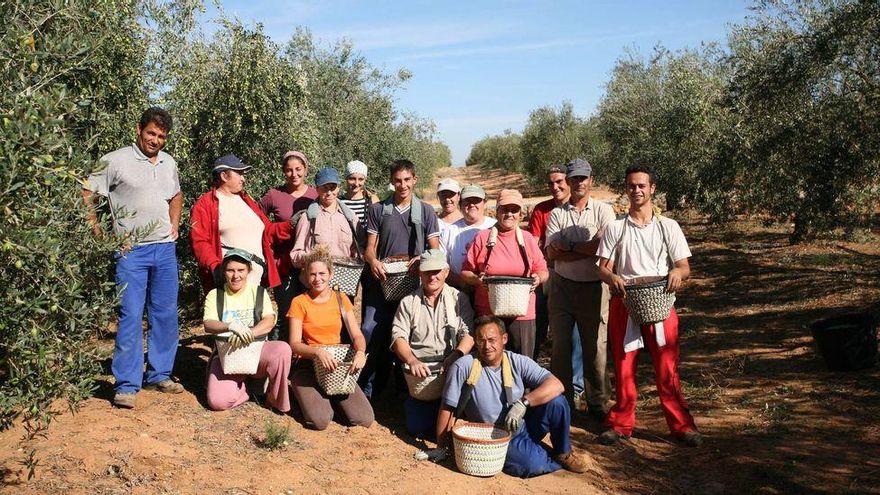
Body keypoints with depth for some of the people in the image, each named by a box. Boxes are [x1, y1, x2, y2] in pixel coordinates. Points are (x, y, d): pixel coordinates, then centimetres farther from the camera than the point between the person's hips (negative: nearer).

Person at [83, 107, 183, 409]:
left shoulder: (169, 163, 12)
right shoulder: (116, 161, -6)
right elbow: (87, 193, -5)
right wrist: (96, 230, -9)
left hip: (165, 248, 6)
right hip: (131, 251, -5)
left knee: (166, 314, 9)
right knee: (131, 316, -7)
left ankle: (159, 375, 22)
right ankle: (127, 384, 2)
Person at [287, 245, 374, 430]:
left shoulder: (341, 299, 7)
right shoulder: (299, 302, -1)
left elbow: (357, 334, 1)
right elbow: (294, 344, -8)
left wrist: (360, 351, -22)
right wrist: (317, 351, -29)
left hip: (338, 366, 3)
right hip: (307, 366, -3)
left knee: (365, 419, -16)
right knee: (320, 420, -28)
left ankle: (330, 399, 12)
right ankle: (308, 397, 7)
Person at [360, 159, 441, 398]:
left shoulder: (426, 212, 7)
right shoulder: (377, 210, 7)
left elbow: (435, 250, 4)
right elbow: (370, 247, 5)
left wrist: (423, 258, -19)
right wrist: (373, 261, -18)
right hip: (382, 282, 0)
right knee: (371, 333, -9)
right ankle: (366, 391, 2)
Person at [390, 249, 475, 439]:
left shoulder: (459, 299, 10)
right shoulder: (408, 302, 12)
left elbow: (468, 334, -1)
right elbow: (398, 337, 2)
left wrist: (456, 355, -21)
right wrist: (412, 361, -17)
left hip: (452, 369, 0)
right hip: (420, 369, 1)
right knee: (417, 427, -8)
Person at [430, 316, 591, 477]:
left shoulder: (518, 362, -5)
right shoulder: (463, 367, -13)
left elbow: (556, 385, -16)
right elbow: (448, 409, -8)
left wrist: (523, 403, -28)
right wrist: (441, 449, -4)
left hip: (524, 426, 4)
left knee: (556, 401, -22)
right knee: (534, 464, -32)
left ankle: (563, 452, 4)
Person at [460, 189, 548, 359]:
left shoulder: (527, 239, 9)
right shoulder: (482, 238, 3)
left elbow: (543, 271, 13)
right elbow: (465, 272, 5)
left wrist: (537, 279, -8)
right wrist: (477, 280, -15)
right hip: (488, 314, -1)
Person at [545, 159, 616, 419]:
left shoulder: (603, 210, 3)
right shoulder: (557, 214, 6)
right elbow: (552, 253, -6)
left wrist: (569, 246, -9)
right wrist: (587, 250, -13)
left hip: (594, 287, -2)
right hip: (562, 286, 2)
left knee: (596, 346, 3)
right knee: (560, 346, 6)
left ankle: (599, 402, 17)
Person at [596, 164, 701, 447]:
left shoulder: (668, 227, 6)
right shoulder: (615, 228, 6)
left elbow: (685, 267, 3)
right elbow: (603, 267, 3)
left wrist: (677, 272, -20)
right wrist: (611, 277, -20)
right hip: (624, 302, 1)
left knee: (667, 368, 0)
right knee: (624, 367, 6)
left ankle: (681, 424, 12)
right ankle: (621, 423, 19)